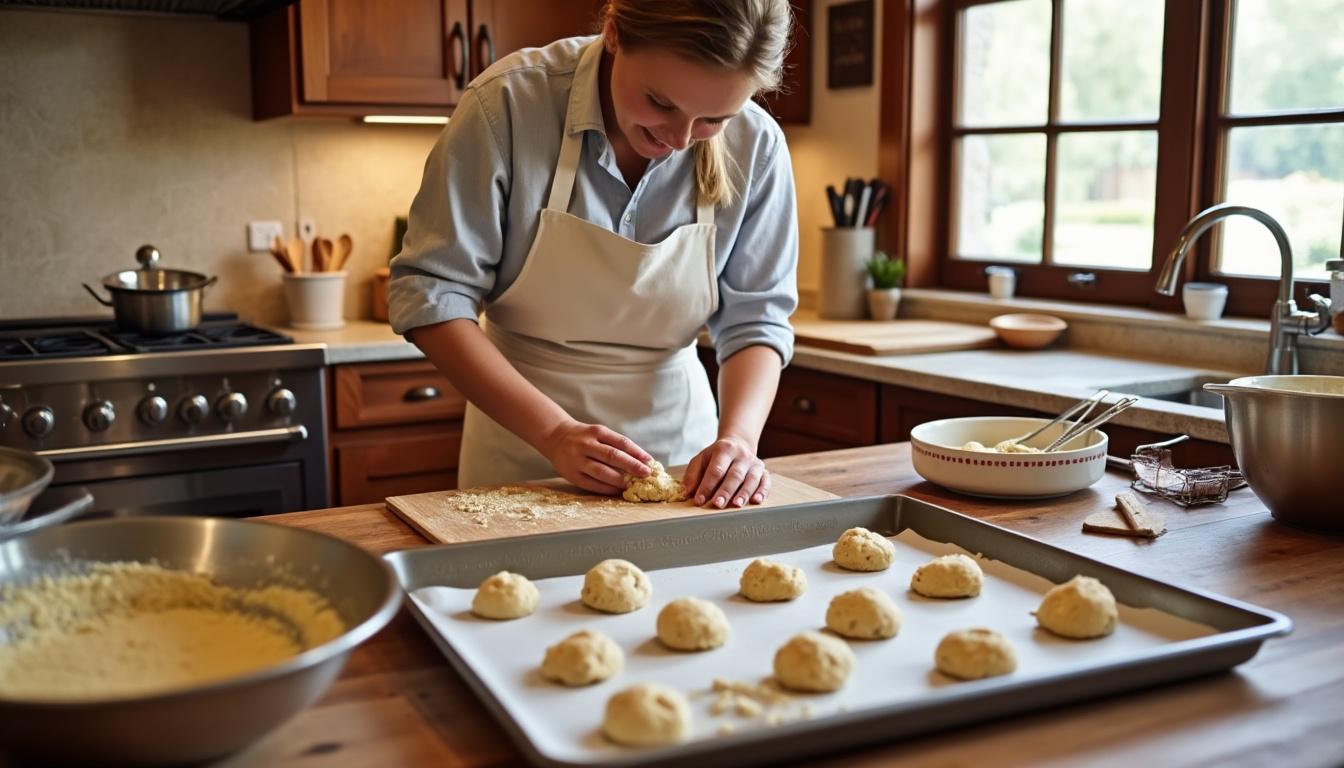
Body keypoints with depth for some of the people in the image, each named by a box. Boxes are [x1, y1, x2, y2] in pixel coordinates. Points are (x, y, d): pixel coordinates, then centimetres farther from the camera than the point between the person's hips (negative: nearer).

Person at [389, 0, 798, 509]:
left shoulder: (755, 147, -14)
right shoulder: (510, 103, -21)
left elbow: (754, 317, -7)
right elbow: (430, 293, -18)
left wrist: (738, 437, -25)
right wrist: (554, 431, -26)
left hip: (673, 434, 2)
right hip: (521, 437, -1)